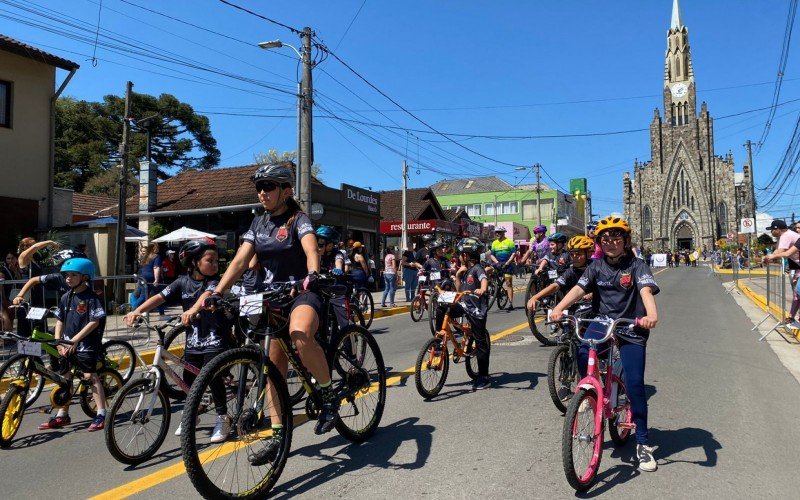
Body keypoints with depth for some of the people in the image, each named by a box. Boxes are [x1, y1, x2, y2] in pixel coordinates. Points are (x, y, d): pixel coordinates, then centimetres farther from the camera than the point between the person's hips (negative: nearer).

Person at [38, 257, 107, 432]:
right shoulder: (66, 297, 7)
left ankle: (101, 414, -2)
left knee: (90, 376, -6)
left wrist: (75, 339, -17)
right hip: (68, 345, 7)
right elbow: (60, 321, 10)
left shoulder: (92, 298, -12)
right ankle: (62, 415, 24)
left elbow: (94, 322, -16)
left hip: (86, 344, -7)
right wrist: (58, 343, 0)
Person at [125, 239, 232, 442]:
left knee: (212, 376, -12)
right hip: (193, 341, 4)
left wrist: (193, 310, -46)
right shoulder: (183, 282, 3)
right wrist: (136, 311, -12)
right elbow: (160, 297, -1)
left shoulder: (214, 282, -8)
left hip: (214, 340, -4)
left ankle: (222, 419, 3)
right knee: (189, 379, 9)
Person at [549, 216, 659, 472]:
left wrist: (651, 314, -44)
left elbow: (646, 290, -23)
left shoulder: (636, 266, -6)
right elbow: (579, 288, -8)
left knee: (634, 384, -6)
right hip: (602, 322, 2)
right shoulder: (597, 266, 4)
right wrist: (559, 308, -25)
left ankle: (643, 443, 9)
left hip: (631, 329, -2)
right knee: (583, 355, -28)